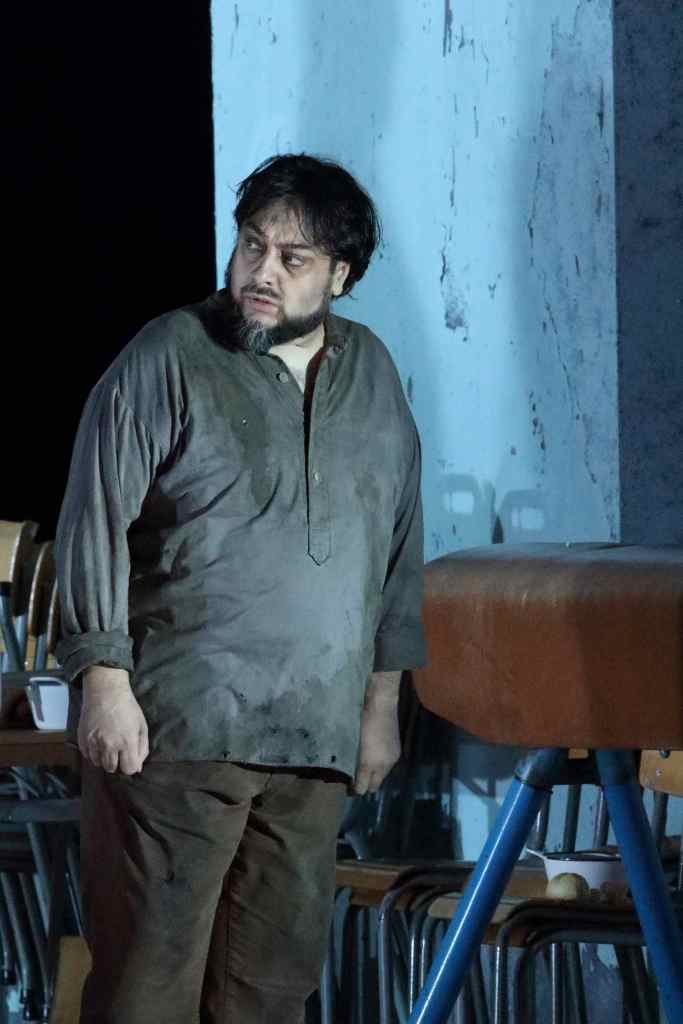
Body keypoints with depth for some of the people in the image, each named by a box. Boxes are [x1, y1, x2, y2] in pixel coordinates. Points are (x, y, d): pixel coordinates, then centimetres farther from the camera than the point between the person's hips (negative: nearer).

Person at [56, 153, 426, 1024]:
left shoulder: (371, 375, 13)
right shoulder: (168, 361, -3)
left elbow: (398, 546, 19)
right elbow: (95, 524, -6)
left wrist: (382, 704, 16)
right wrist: (104, 681, -12)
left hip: (315, 740, 5)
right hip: (177, 726, -5)